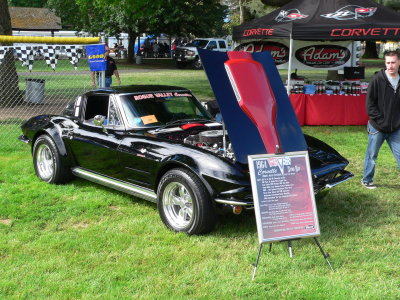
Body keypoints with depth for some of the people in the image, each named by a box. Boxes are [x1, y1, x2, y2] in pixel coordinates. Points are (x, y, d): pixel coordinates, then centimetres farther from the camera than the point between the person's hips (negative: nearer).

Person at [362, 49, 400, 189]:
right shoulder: (378, 79, -8)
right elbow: (370, 104, -8)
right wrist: (380, 120, -12)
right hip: (377, 128, -3)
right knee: (371, 156, 10)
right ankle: (366, 180, 27)